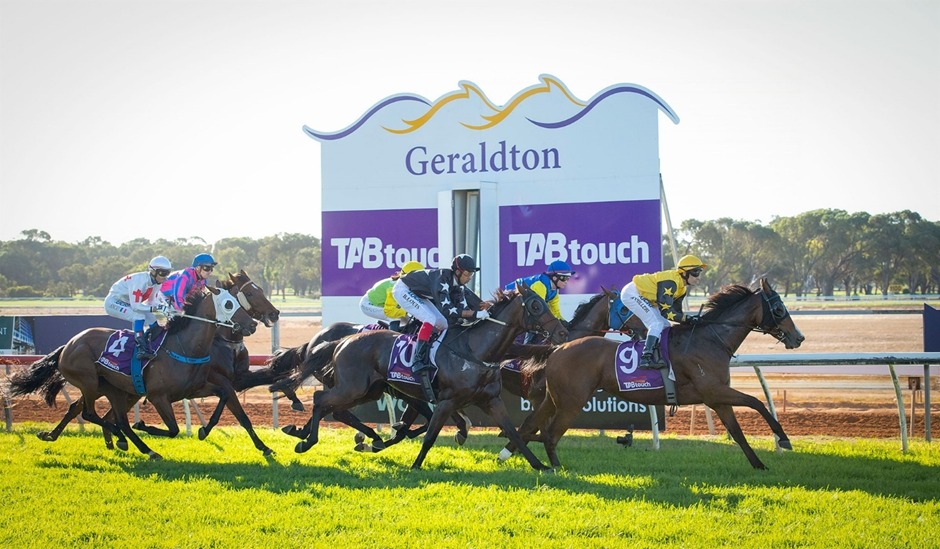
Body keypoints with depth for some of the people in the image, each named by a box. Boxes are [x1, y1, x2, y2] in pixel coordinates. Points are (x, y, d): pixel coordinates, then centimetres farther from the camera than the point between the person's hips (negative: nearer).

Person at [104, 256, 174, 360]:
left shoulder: (157, 282, -6)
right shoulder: (141, 280, -32)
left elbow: (151, 302, 0)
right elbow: (136, 306, -33)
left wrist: (165, 305, -18)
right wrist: (155, 308, -38)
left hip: (127, 303, 9)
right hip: (114, 302, -9)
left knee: (153, 323, -2)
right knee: (139, 316, -30)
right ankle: (141, 350, -32)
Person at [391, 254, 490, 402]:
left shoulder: (459, 286, -7)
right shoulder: (442, 280, -34)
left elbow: (463, 308, -8)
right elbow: (447, 309, -42)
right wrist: (475, 313, -46)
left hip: (419, 295, 10)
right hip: (403, 290, -10)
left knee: (443, 324, 5)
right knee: (431, 320, -27)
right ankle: (419, 362, -31)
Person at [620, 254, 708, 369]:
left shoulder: (681, 287, 3)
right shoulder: (670, 283, -28)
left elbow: (676, 311, 6)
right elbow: (666, 311, -29)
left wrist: (691, 320, -8)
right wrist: (687, 318, -30)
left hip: (643, 297, 11)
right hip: (632, 294, -11)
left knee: (665, 327, 8)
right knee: (657, 324, -20)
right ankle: (646, 358, -26)